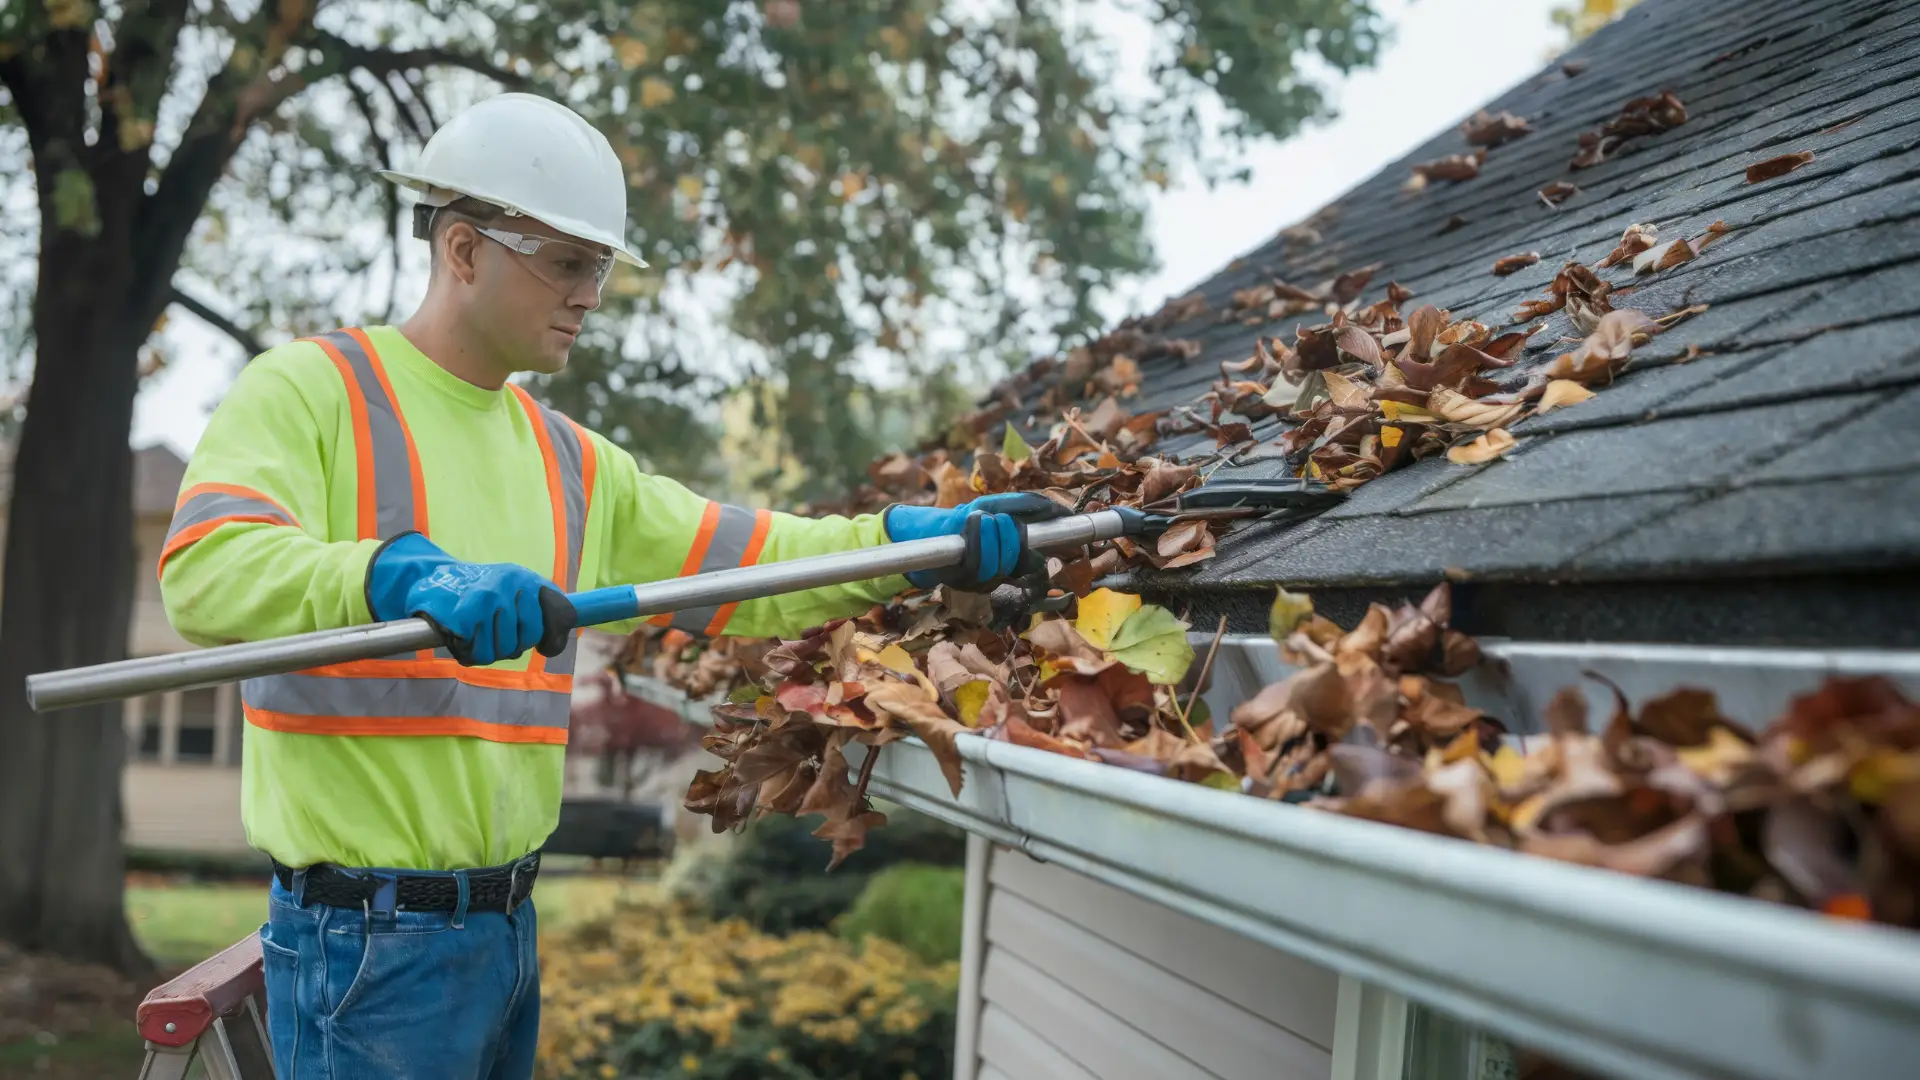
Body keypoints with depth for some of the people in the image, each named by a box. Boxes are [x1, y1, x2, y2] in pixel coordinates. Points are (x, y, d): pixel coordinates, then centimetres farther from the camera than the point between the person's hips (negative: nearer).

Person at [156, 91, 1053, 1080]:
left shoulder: (569, 462, 14)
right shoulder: (309, 388, -8)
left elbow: (740, 559, 11)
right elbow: (205, 569, -24)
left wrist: (915, 542, -4)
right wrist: (405, 577, -40)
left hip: (507, 923, 7)